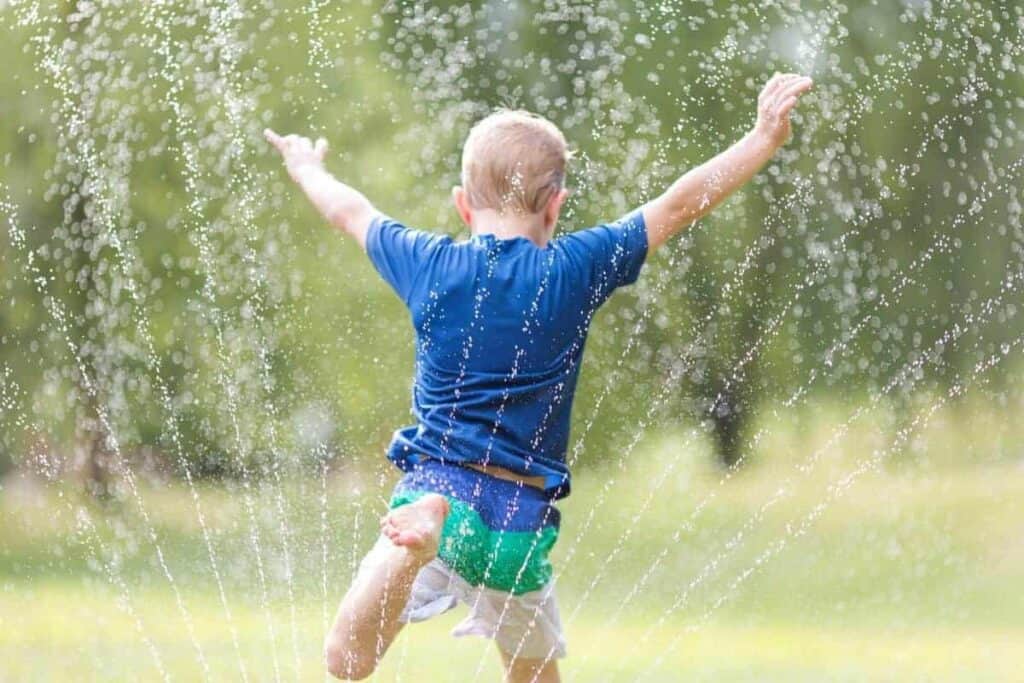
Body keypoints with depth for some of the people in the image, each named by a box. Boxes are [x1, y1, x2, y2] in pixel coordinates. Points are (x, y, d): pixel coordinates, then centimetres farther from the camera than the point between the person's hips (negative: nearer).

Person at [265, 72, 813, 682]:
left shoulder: (430, 265, 5)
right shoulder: (575, 269, 0)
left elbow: (351, 211, 23)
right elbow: (681, 204, 4)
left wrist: (306, 169, 43)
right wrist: (767, 136, 9)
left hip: (437, 486, 0)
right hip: (523, 520, 0)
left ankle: (421, 534, -38)